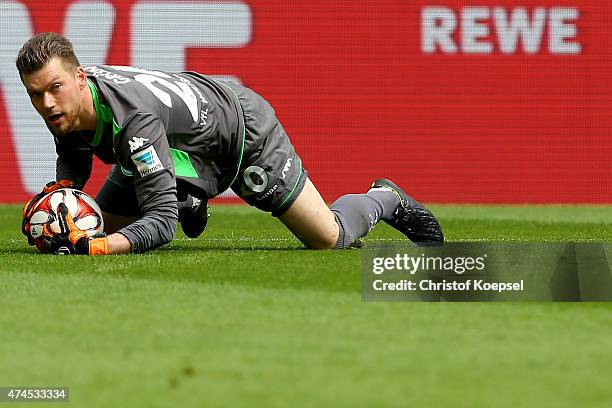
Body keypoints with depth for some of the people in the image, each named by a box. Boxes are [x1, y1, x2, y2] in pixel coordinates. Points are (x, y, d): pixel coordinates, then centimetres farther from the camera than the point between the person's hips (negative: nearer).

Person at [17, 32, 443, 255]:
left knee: (330, 238, 2)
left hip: (245, 129, -7)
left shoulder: (132, 116, -45)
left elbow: (161, 222, -44)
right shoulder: (63, 104, -23)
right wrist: (55, 194, -21)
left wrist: (93, 248, -59)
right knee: (101, 224, 7)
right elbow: (73, 157, 2)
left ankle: (385, 200, 35)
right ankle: (190, 200, 33)